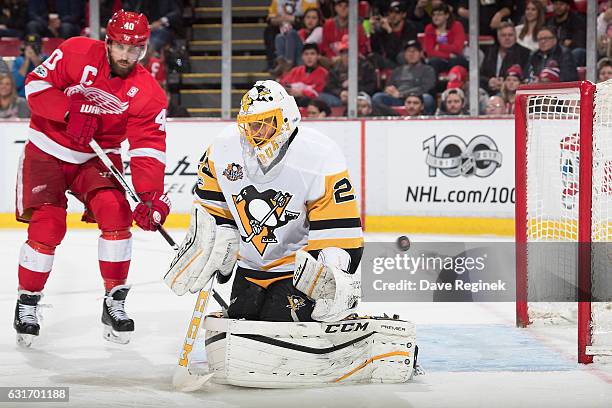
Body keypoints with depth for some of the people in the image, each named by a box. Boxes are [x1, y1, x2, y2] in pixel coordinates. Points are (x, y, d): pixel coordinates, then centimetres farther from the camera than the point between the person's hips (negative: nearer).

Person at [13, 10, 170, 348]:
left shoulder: (148, 93, -13)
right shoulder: (77, 53, -16)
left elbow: (149, 149, -17)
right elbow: (37, 82, -13)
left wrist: (151, 196, -30)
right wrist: (70, 113, -28)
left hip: (96, 157, 2)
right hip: (47, 150, -2)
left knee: (115, 211, -19)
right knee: (47, 225, -14)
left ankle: (115, 301, -5)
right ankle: (27, 303, 6)